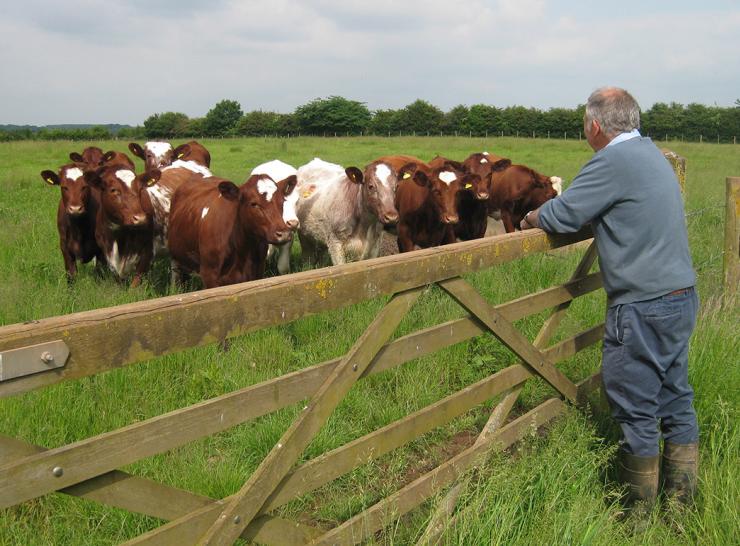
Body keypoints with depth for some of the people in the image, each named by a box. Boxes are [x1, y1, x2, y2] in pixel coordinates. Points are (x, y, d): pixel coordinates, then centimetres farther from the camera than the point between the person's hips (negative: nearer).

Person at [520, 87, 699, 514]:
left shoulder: (613, 161, -15)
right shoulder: (651, 153, 14)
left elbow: (561, 216, -14)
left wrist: (530, 219, 7)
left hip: (643, 307, -9)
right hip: (682, 295, 9)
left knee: (636, 411, 3)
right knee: (676, 399, 16)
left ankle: (639, 508, 15)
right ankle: (683, 497, 26)